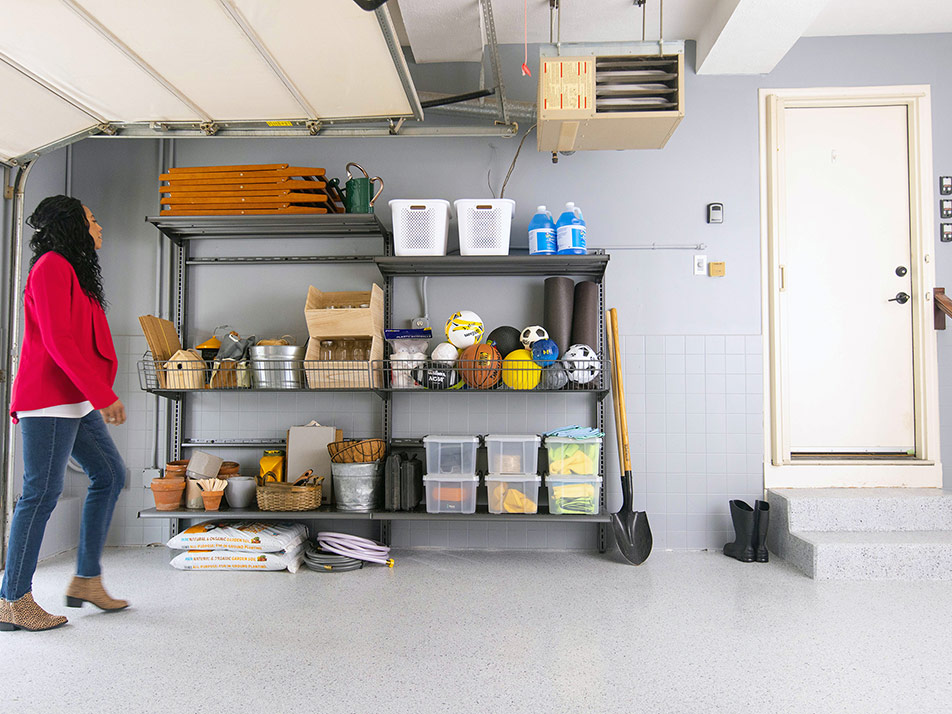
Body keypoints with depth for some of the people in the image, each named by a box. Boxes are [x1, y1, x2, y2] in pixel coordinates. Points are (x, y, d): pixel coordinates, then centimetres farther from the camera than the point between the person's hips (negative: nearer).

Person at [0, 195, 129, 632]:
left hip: (74, 402, 10)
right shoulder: (52, 266, -9)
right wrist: (104, 396, -19)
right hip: (50, 399, -10)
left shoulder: (72, 270, 22)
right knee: (42, 493, -6)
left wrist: (98, 397, 18)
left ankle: (87, 580, 16)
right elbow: (57, 341, -18)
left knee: (110, 474, 10)